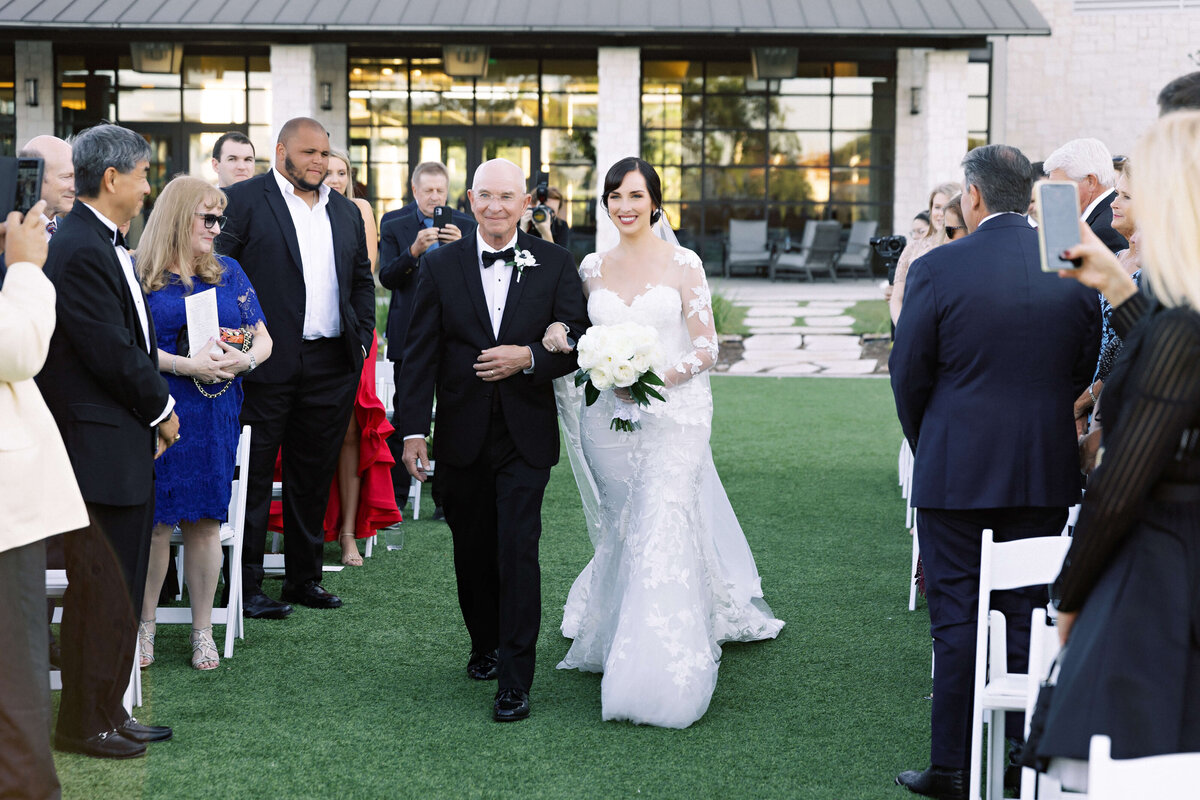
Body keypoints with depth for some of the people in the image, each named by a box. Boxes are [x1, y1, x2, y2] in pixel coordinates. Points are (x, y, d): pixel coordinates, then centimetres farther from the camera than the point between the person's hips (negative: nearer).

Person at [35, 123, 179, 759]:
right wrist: (161, 411, -6)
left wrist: (153, 411, 4)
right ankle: (84, 724, 12)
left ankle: (107, 715, 26)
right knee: (99, 592, 0)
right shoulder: (80, 251, -18)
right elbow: (113, 354, -20)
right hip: (99, 449, -10)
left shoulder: (102, 245, 13)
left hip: (124, 449, 10)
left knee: (119, 593, 16)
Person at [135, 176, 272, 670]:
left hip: (216, 415, 4)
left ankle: (203, 630, 12)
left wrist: (244, 360, -10)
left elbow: (262, 338, 12)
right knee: (155, 519, -1)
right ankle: (145, 625, 13)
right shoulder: (140, 275, -1)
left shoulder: (228, 273, 13)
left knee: (206, 518, 4)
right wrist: (187, 365, -19)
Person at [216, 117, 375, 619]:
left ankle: (304, 577, 22)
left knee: (314, 477, 12)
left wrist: (362, 338, 11)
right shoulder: (244, 200, -3)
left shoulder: (345, 212, 17)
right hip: (267, 365, -5)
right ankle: (246, 585, 6)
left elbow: (362, 280, 23)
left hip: (332, 366, 6)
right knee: (254, 476, 0)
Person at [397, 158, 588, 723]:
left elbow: (577, 344, 1)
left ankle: (515, 681, -7)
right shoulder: (440, 265, 2)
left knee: (518, 550, -9)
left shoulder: (554, 264, 1)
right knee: (472, 551, 13)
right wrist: (413, 430, -7)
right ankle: (485, 644, 36)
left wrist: (529, 357, -18)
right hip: (461, 436, 2)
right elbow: (420, 354, -1)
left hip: (525, 436, -2)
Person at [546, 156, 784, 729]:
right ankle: (616, 638, 28)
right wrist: (558, 339, -6)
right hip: (609, 418, 4)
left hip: (673, 414, -4)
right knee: (621, 533, 9)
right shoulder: (593, 267, 9)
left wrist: (656, 377, -18)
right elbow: (581, 338, 17)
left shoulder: (683, 264, -3)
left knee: (661, 536, -11)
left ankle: (661, 674, -7)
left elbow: (707, 349, -4)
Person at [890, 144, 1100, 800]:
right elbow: (1085, 370, 6)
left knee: (956, 617, 5)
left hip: (956, 472, -3)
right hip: (1047, 474, 3)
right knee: (1029, 614, 12)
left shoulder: (937, 269, -12)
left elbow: (908, 375, -5)